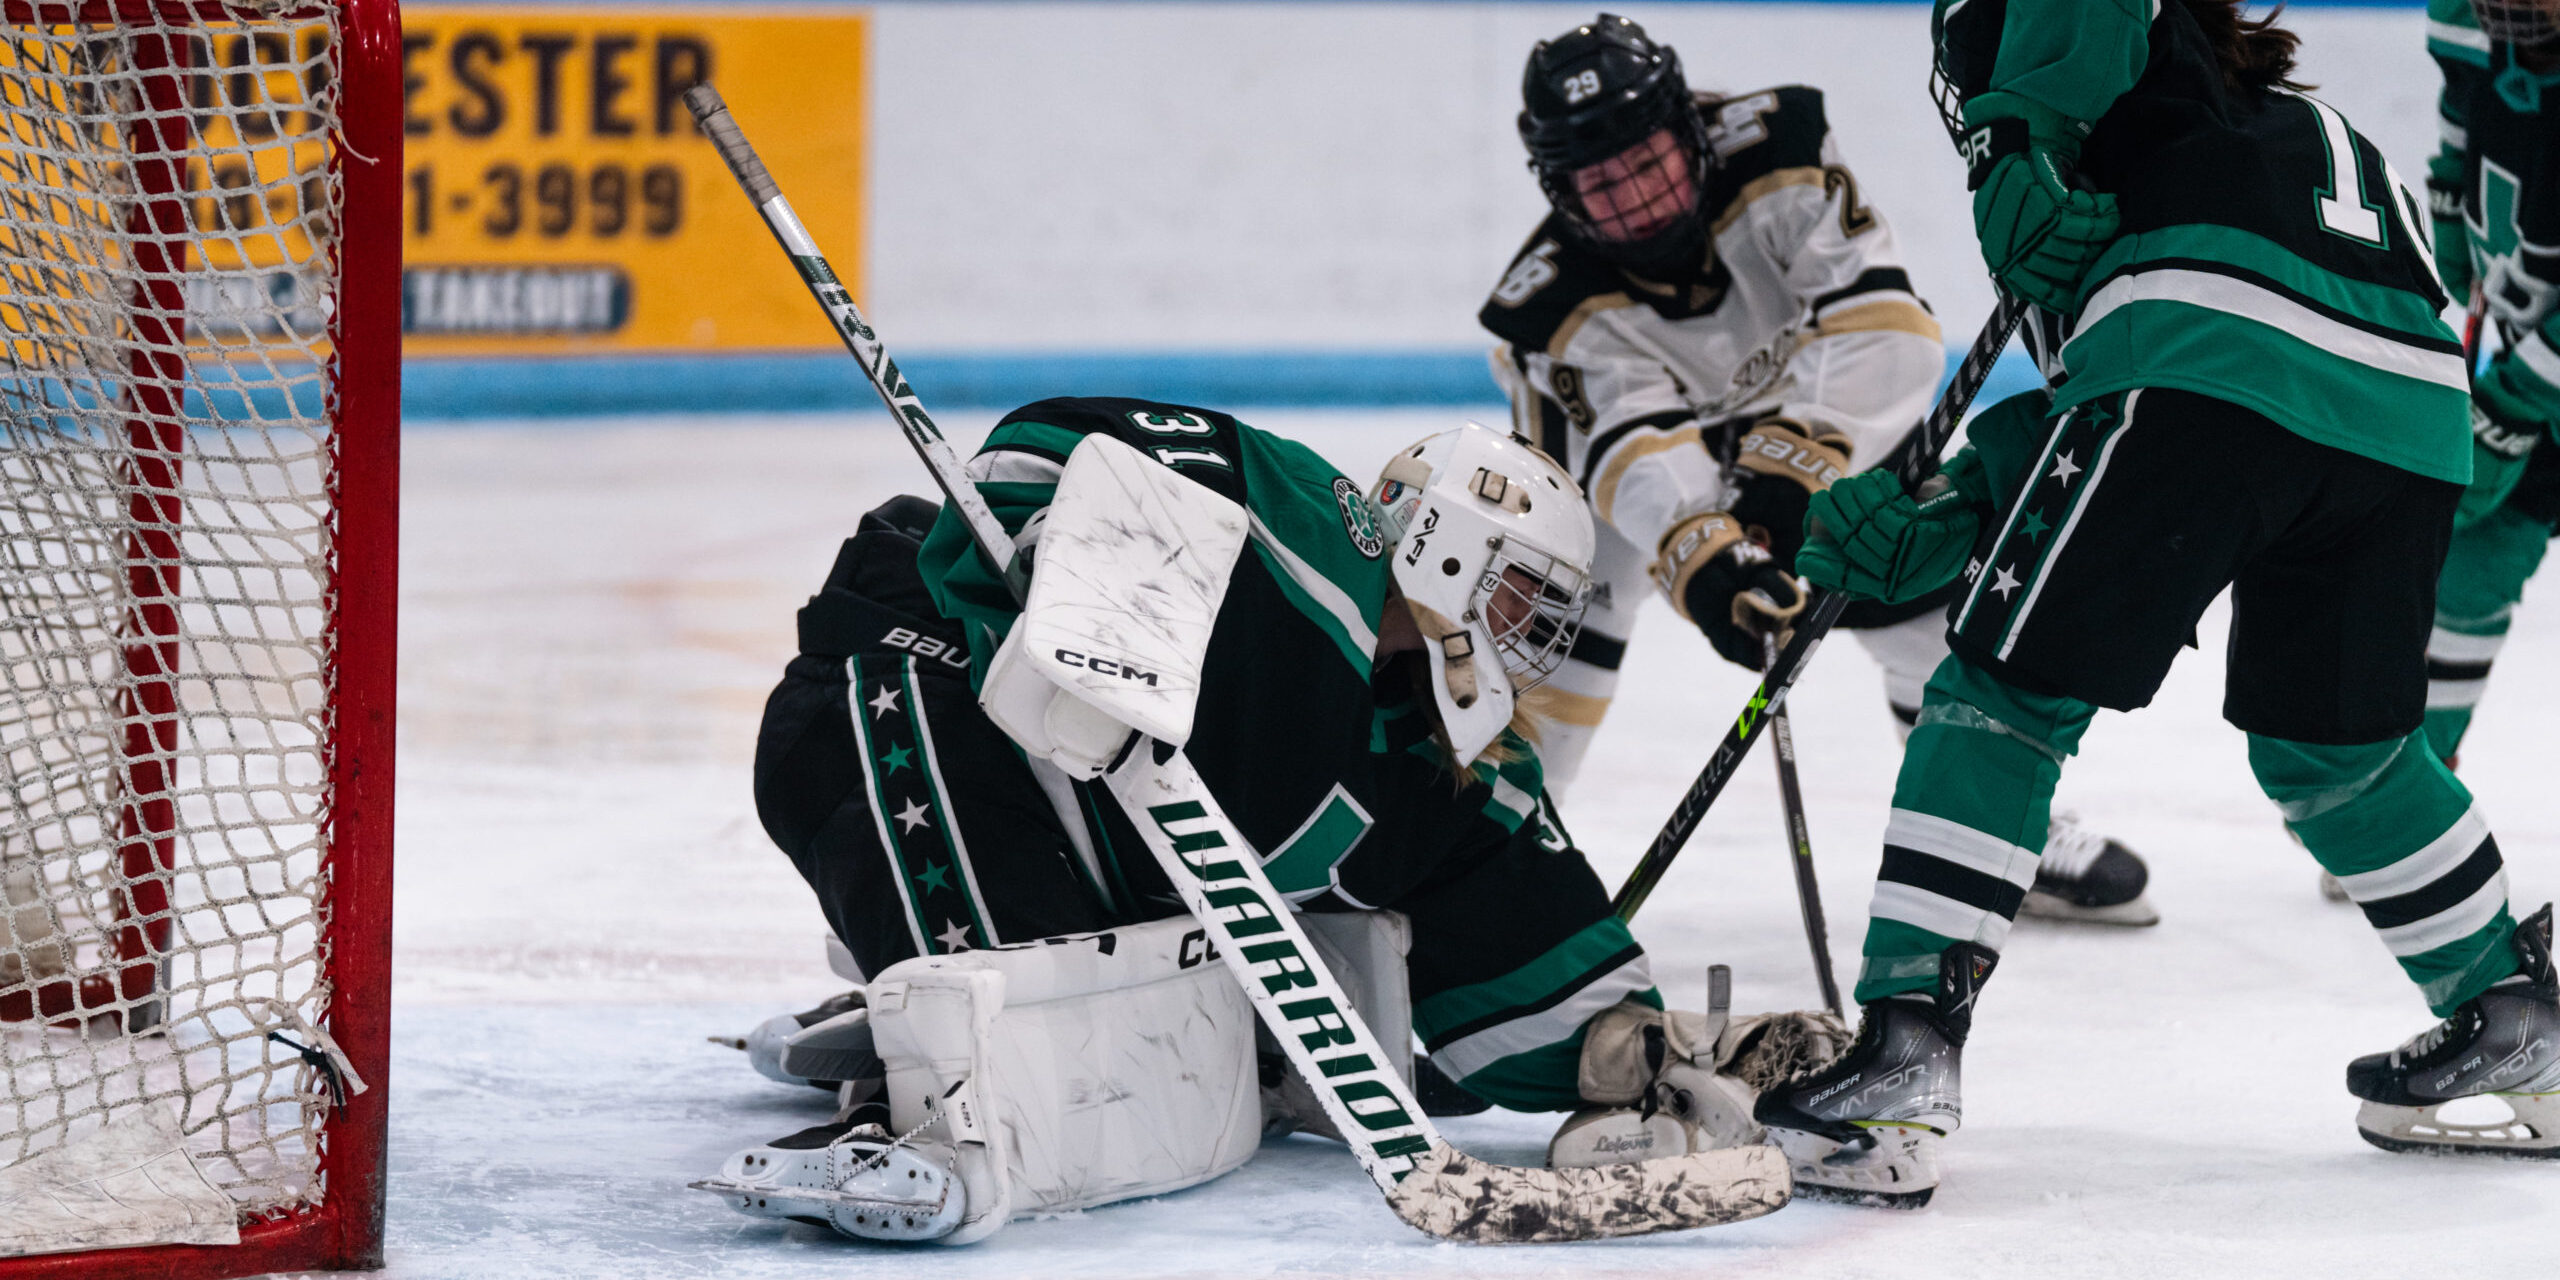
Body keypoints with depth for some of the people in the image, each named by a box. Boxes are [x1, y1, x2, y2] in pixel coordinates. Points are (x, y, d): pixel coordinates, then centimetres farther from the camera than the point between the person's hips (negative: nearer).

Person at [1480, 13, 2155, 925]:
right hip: (1616, 414, -1)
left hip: (1802, 409, 1)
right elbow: (1635, 449, -45)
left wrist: (1792, 458, -52)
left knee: (1919, 590, -4)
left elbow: (1885, 332, -43)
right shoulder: (1559, 308, -33)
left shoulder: (1772, 156, -36)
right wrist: (1701, 559, -63)